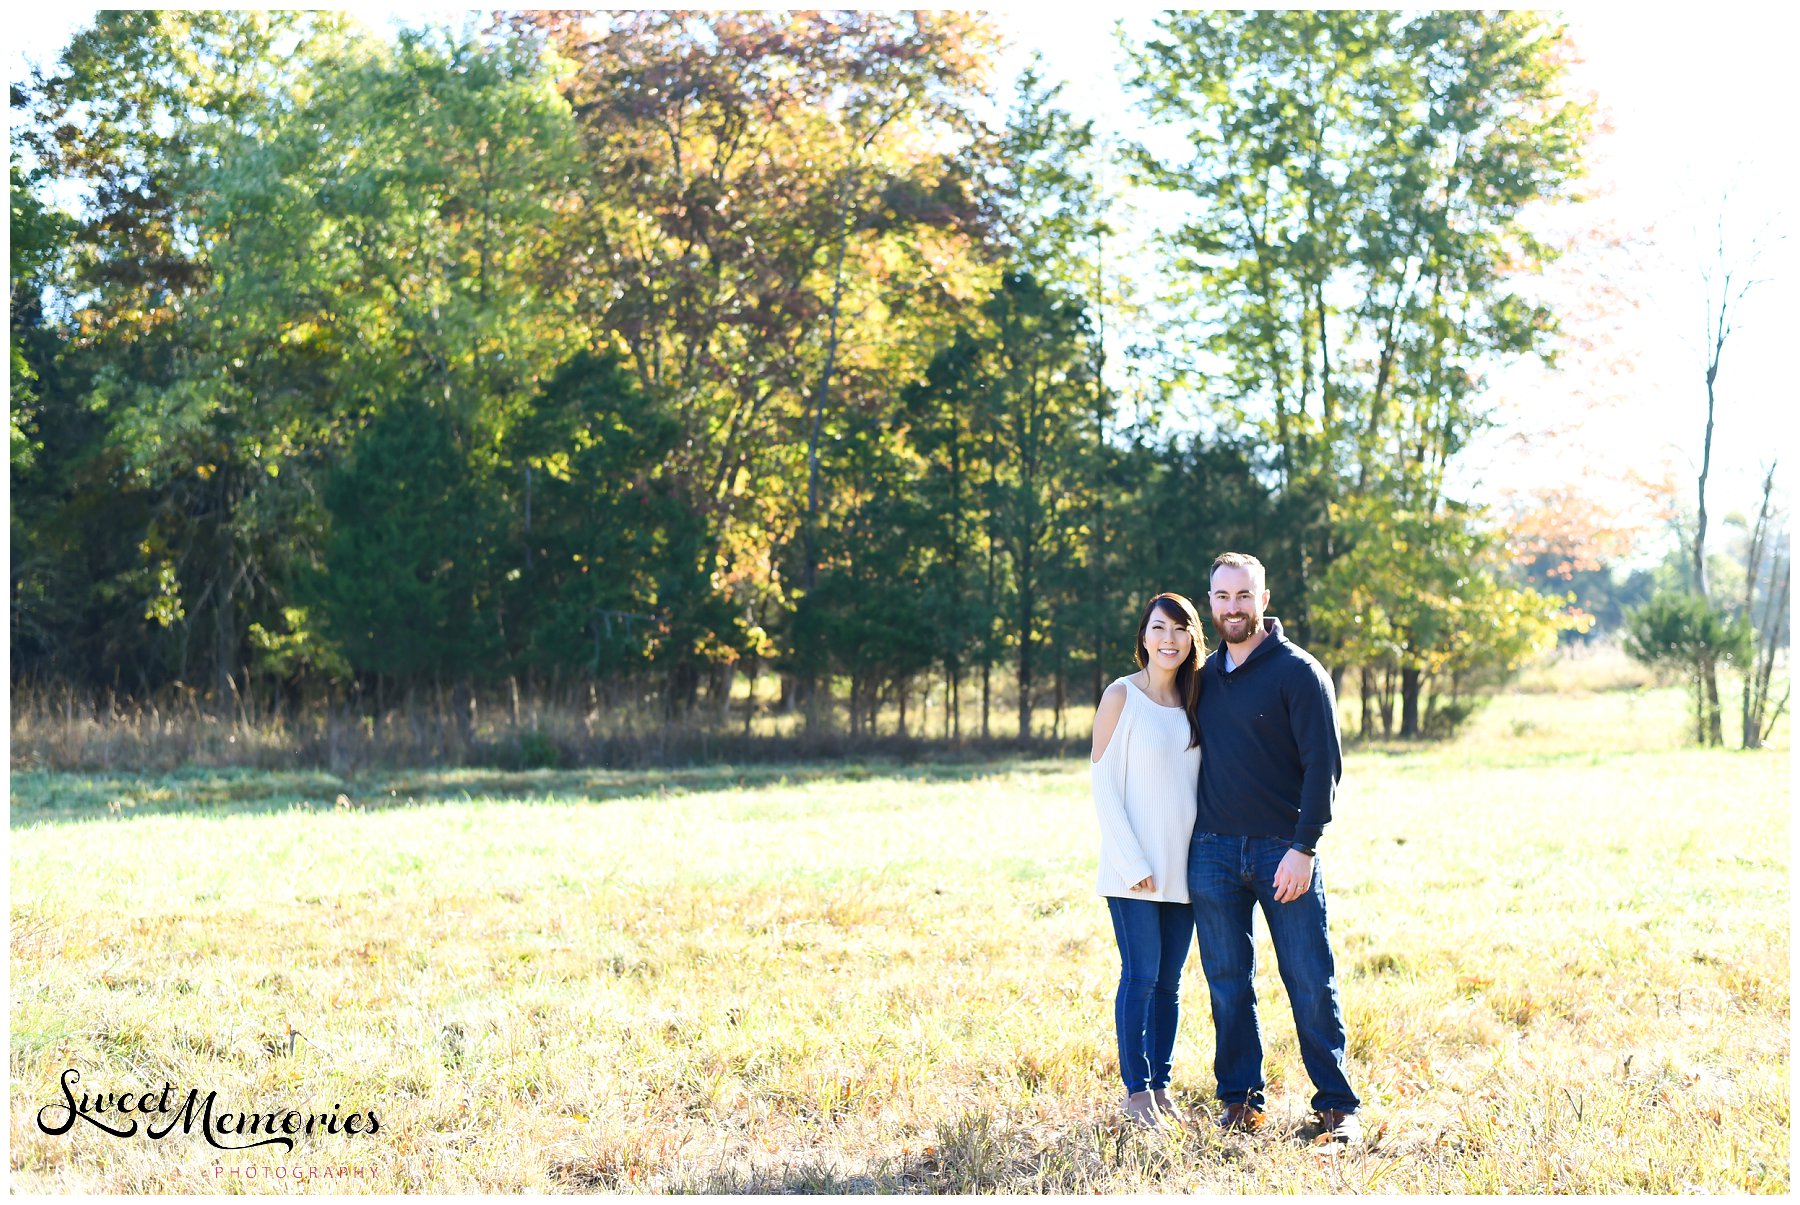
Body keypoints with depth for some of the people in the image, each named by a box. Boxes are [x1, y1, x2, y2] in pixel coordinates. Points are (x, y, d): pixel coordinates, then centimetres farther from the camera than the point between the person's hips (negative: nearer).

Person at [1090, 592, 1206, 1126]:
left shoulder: (1194, 702, 11)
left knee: (1170, 980, 8)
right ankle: (1136, 1091, 4)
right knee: (1141, 975, -6)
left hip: (1182, 865, 5)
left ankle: (1161, 1088, 15)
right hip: (1135, 868, -5)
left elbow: (1202, 781, 16)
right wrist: (1133, 863, -13)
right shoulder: (1122, 696, -5)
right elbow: (1104, 784, -8)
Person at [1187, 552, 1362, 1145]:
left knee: (1311, 983, -2)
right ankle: (1240, 1102, 15)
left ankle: (1337, 1105, 6)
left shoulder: (1298, 672, -4)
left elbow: (1323, 764, -8)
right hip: (1213, 852, 5)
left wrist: (1304, 848, -16)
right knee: (1228, 983, 7)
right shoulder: (1205, 676, 12)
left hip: (1283, 851, -4)